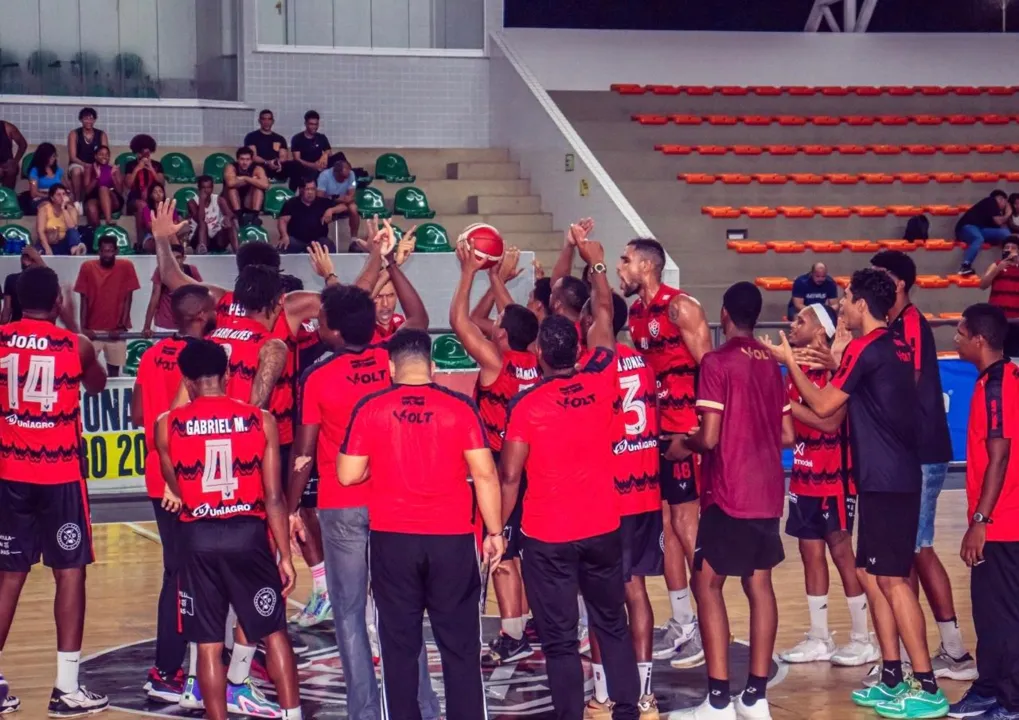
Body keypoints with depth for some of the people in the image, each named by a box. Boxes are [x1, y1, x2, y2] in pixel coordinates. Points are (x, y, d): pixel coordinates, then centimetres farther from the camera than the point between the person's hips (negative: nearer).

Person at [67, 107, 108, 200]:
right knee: (76, 170, -38)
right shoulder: (74, 134, 0)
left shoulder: (101, 135, 6)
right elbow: (72, 157, -8)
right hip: (78, 164, -1)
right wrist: (86, 165, -26)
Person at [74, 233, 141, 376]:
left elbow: (127, 299, -2)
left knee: (114, 368, 5)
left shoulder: (126, 267, -2)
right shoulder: (87, 267, -2)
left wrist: (122, 326, -9)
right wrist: (83, 327, -8)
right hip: (93, 329, 0)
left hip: (115, 330, 0)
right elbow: (84, 300, 0)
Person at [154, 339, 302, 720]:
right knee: (274, 632, 15)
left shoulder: (167, 425, -1)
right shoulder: (261, 420, -2)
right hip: (248, 534, 0)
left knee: (209, 643, 7)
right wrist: (285, 555, 4)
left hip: (198, 538, 0)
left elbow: (176, 490, 11)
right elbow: (273, 497, -3)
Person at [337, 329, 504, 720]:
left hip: (392, 540, 0)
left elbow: (348, 474, -1)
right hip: (452, 539, 0)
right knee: (460, 644, 7)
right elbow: (484, 473, -6)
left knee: (400, 645, 8)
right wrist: (495, 531, 2)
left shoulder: (370, 408, -3)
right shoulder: (459, 407, -4)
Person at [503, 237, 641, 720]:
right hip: (603, 527, 4)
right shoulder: (601, 383, -3)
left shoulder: (526, 405, -13)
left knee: (559, 638, 2)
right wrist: (596, 264, 23)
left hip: (547, 536, -4)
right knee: (613, 626, 16)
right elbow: (603, 316, 12)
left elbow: (510, 475, -11)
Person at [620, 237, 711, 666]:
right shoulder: (635, 313, 13)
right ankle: (681, 624, 17)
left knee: (688, 525, -6)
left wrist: (697, 428, -19)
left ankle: (705, 627, 0)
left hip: (684, 429, -8)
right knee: (667, 526, 10)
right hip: (654, 429, 8)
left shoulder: (681, 308, -11)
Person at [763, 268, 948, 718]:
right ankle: (892, 679, 17)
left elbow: (823, 406, -7)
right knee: (871, 574, 13)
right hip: (892, 477, 9)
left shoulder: (865, 348, -13)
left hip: (885, 481, -9)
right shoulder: (895, 348, 14)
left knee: (892, 579, -8)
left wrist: (789, 361, 2)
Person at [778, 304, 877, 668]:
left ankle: (863, 639, 6)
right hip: (803, 476, 8)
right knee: (811, 551, 10)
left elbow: (829, 421, -25)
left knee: (841, 551, -2)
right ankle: (819, 638, 17)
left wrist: (788, 403, -21)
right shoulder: (798, 368, 11)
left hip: (833, 477, -8)